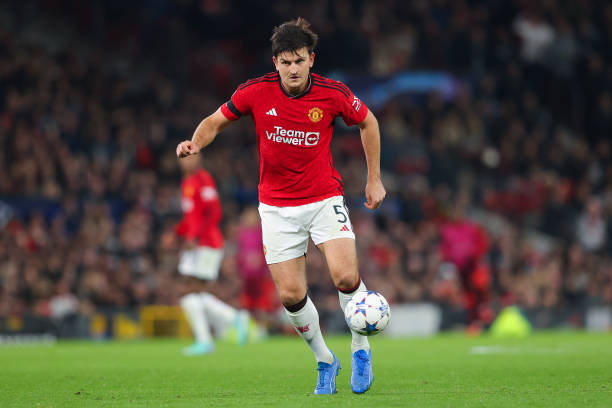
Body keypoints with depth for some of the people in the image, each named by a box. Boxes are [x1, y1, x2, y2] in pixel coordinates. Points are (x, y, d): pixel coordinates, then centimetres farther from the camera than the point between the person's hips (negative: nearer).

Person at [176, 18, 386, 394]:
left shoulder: (333, 94, -10)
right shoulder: (256, 92, -9)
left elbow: (368, 122, 8)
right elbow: (216, 122, 5)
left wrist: (375, 179, 9)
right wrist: (196, 142, -17)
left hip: (324, 198, -1)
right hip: (277, 205, 1)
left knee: (345, 276, -21)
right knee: (291, 294, -4)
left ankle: (361, 349, 4)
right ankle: (324, 360, 21)